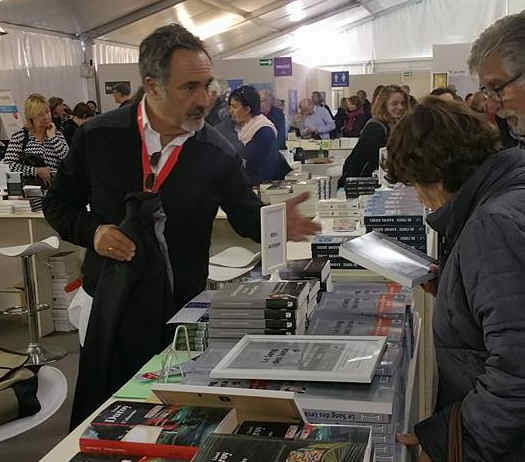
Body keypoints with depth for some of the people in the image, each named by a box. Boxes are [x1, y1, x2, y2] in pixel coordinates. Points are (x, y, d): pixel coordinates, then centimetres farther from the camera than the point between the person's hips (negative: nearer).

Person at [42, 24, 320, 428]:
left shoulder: (217, 153, -7)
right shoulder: (99, 136, -6)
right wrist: (93, 231, -14)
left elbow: (246, 215, 2)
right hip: (112, 304, 1)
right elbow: (58, 206, 5)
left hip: (182, 309, 0)